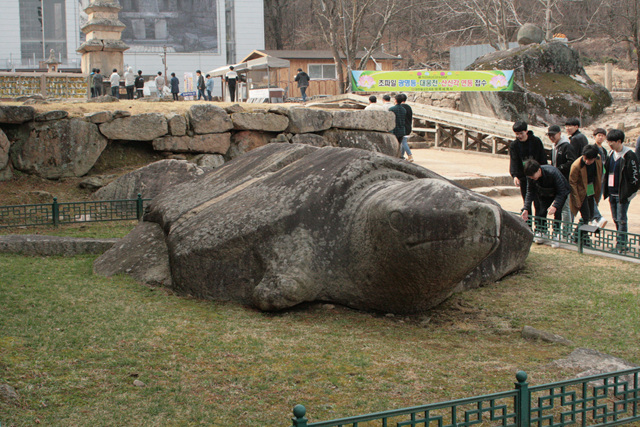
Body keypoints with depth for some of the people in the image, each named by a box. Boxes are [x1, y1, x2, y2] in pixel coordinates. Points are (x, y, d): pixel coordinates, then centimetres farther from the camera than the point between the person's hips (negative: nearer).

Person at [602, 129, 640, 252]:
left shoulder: (629, 155, -12)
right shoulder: (611, 154, 11)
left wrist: (629, 193, -15)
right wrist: (605, 190, 13)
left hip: (622, 194, -8)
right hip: (612, 193, 8)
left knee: (621, 219, -6)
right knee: (616, 219, 12)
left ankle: (621, 244, -2)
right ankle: (621, 241, 22)